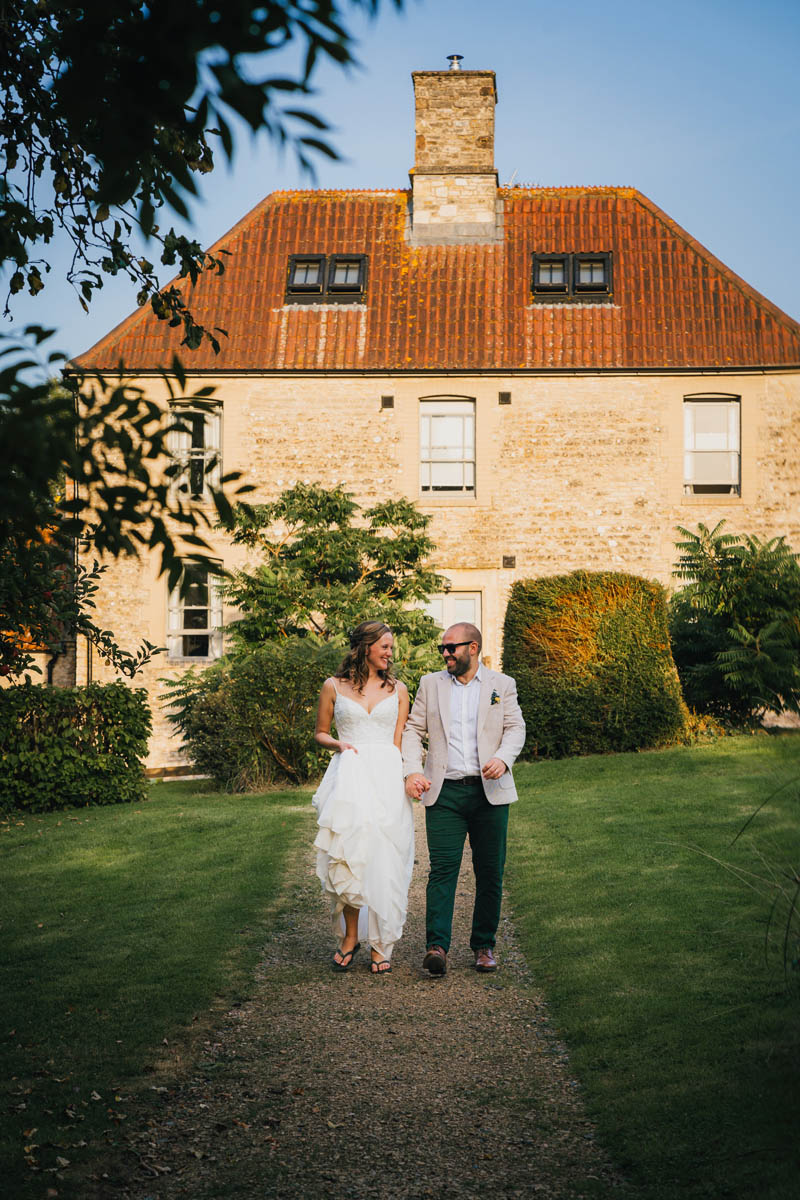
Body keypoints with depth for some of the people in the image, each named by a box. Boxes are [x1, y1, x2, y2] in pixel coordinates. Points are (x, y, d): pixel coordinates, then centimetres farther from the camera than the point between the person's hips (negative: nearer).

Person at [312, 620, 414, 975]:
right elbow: (320, 733, 16)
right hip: (348, 776, -1)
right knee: (349, 854, -11)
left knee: (383, 860, -3)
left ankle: (380, 946, 4)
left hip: (386, 777, 1)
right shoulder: (334, 686, 8)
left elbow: (399, 741, 12)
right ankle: (350, 936, 6)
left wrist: (407, 777, 1)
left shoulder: (397, 689, 12)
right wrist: (338, 744, -4)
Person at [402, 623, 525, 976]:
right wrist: (412, 771, -6)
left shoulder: (502, 684, 9)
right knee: (442, 868, -10)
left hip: (489, 791, 0)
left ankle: (484, 946, 16)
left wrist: (503, 758, -18)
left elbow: (516, 728, 2)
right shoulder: (431, 684, 12)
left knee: (490, 873, 4)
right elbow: (413, 729, 10)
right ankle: (436, 946, -14)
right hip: (444, 791, 0)